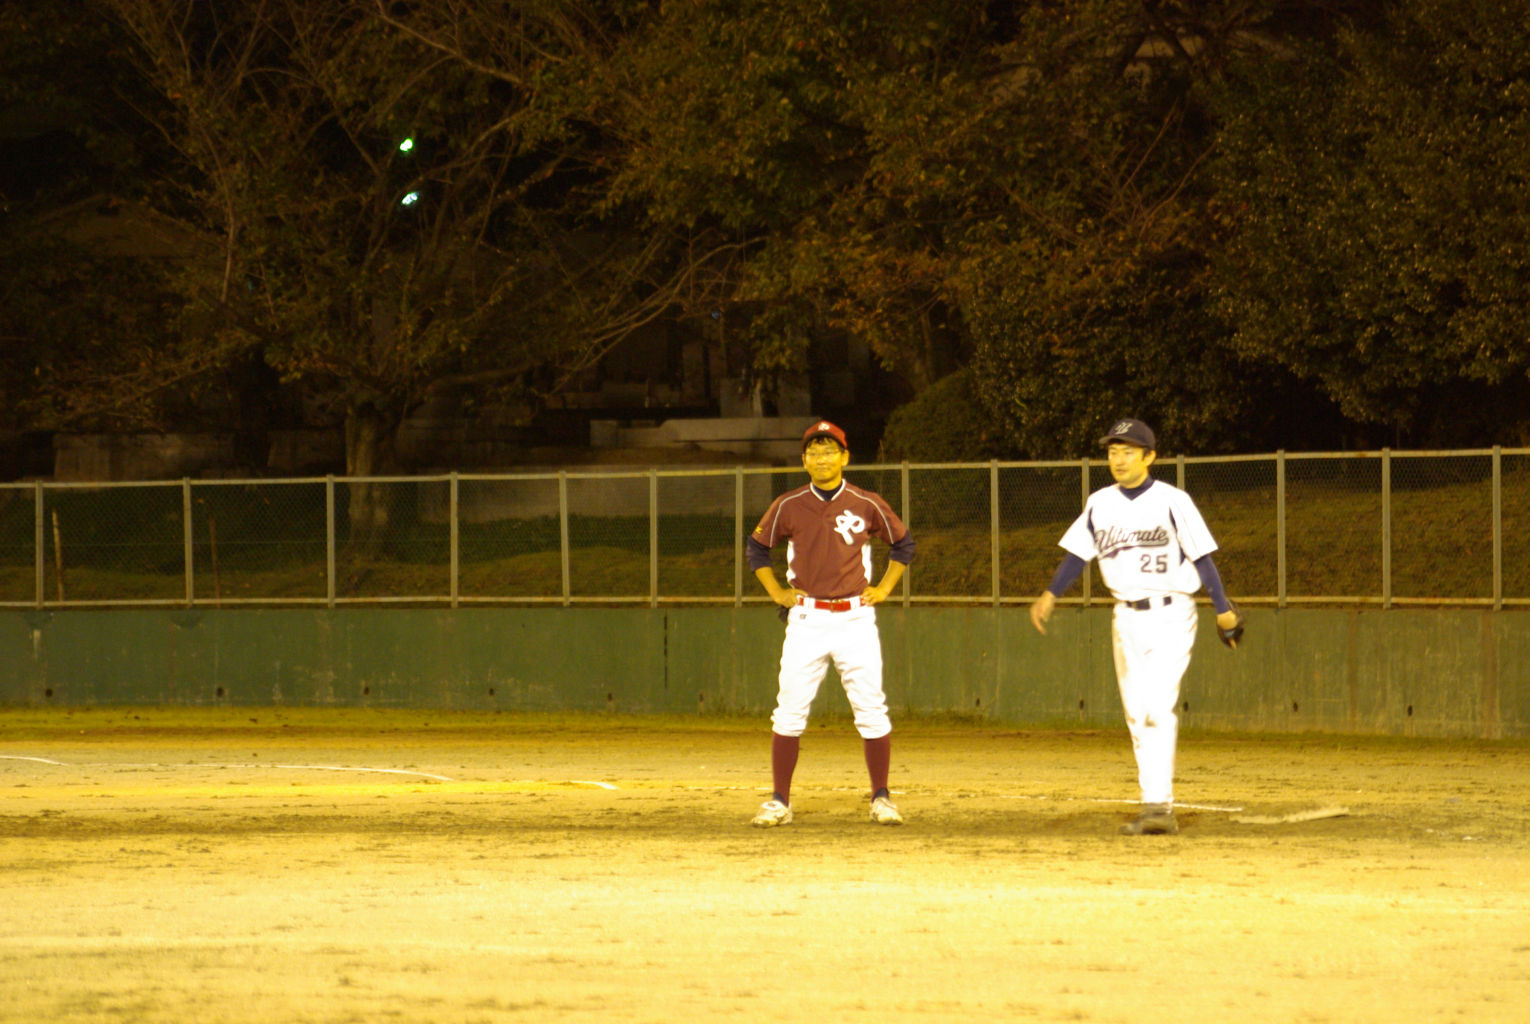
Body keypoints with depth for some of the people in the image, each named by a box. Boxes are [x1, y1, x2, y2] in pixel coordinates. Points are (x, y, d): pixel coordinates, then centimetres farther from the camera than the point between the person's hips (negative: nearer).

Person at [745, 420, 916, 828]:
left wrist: (883, 589, 7)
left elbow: (904, 543, 15)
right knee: (789, 712, -3)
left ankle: (881, 798, 7)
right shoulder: (787, 506, 2)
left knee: (871, 710, -3)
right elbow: (757, 547, 17)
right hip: (806, 620, 0)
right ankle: (779, 801, 2)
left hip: (855, 618, 0)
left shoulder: (867, 504, 1)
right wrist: (777, 592, 8)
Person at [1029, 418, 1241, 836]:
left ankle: (1158, 805, -19)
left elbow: (1201, 557, -6)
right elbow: (1078, 554, 12)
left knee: (1158, 708, -17)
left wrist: (1223, 608, -9)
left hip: (1170, 616, -6)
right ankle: (1157, 810, 10)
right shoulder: (1099, 504, 7)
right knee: (1137, 715, 5)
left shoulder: (1172, 502, -8)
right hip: (1126, 617, 6)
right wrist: (1051, 594, 1)